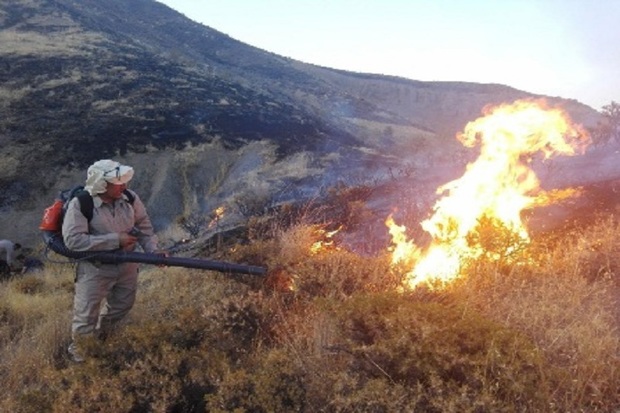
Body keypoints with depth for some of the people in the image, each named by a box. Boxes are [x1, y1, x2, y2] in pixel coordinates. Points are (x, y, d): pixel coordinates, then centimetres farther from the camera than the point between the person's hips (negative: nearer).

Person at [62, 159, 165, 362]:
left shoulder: (130, 198, -11)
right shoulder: (80, 204, -24)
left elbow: (144, 225, 2)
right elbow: (73, 240, -28)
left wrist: (152, 249, -15)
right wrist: (115, 240, -29)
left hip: (127, 266, 5)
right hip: (95, 269, -5)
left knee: (122, 306, 25)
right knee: (86, 316, 5)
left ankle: (102, 333, 56)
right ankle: (76, 344, 38)